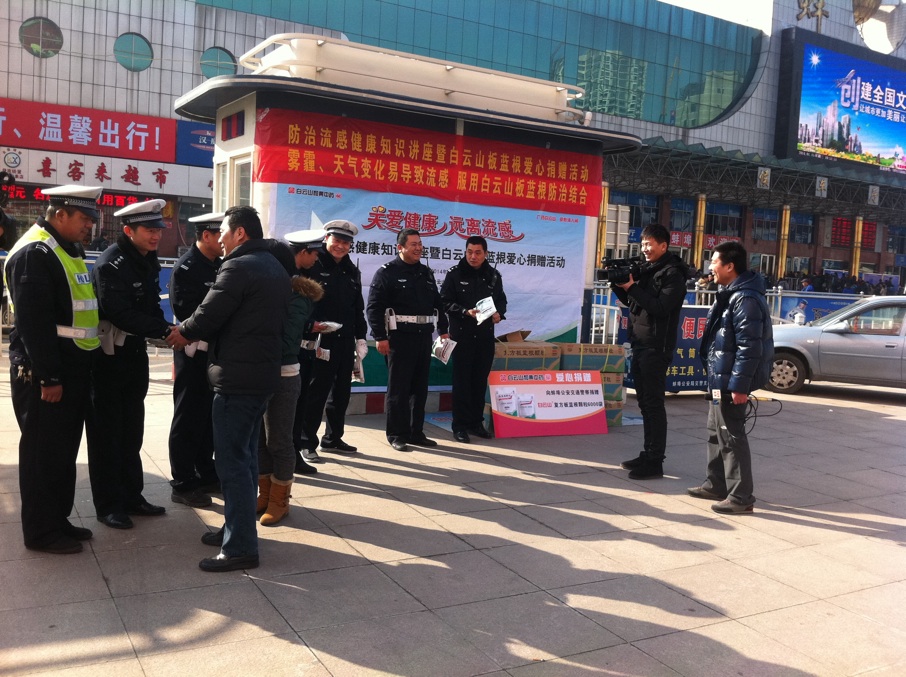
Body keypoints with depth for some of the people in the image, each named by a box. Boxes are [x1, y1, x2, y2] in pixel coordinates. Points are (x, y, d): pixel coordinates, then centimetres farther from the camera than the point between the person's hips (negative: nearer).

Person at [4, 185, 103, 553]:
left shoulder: (67, 250, 15)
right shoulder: (34, 253, -16)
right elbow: (34, 322, -21)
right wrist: (48, 378, -21)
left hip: (72, 370, 10)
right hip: (43, 375, -9)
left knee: (65, 450, 16)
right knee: (43, 452, 1)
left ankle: (59, 520, 28)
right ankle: (40, 532, 13)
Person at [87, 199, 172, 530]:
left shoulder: (149, 261, 7)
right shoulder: (110, 264, -19)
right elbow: (121, 314, -27)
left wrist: (165, 330, -7)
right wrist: (165, 331, -28)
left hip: (136, 354, 8)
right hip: (108, 356, -8)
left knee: (132, 429, 14)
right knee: (107, 432, 2)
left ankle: (131, 496, 25)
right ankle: (108, 505, 12)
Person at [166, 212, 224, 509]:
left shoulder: (219, 265, 9)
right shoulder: (186, 267, -13)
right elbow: (185, 311, -21)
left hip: (215, 350, 8)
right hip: (193, 353, -8)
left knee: (210, 416, 16)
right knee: (188, 418, 2)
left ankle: (206, 475, 28)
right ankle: (183, 485, 11)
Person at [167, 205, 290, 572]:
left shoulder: (239, 267, -15)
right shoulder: (275, 267, 15)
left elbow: (209, 314, -15)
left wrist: (183, 333, 7)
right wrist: (197, 335, 15)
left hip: (236, 377, -10)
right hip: (262, 374, 10)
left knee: (231, 460, -4)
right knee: (245, 455, 17)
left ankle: (240, 547, 0)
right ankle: (238, 527, 27)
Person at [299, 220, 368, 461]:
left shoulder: (352, 272, 16)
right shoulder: (313, 265, -5)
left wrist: (360, 337, 14)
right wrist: (311, 324, -21)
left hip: (346, 341, 7)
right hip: (320, 340, -7)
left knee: (341, 392, 13)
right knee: (316, 393, -1)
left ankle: (333, 438, 26)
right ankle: (307, 442, 8)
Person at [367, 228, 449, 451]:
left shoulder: (426, 273, 16)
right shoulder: (387, 272, -4)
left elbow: (437, 303, 21)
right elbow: (374, 306, -10)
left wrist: (443, 330, 14)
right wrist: (380, 337, -16)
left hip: (423, 335, 6)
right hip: (399, 336, -6)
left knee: (420, 387, 10)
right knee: (398, 388, -1)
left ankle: (416, 433, 19)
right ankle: (396, 435, 7)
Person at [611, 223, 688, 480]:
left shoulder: (672, 273, -10)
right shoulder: (647, 269, 16)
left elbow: (661, 307, -20)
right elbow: (630, 300, 19)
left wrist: (632, 287, -21)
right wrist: (618, 283, 2)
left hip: (656, 348, -9)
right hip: (640, 344, 9)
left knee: (653, 404, -7)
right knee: (644, 402, 13)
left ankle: (655, 461, -3)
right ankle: (648, 454, 21)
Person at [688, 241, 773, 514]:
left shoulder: (745, 299, -20)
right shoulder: (730, 294, 14)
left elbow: (749, 346, -24)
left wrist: (740, 385, -24)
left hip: (730, 381, -11)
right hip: (720, 379, 11)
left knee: (731, 436, -5)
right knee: (716, 431, 18)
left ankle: (741, 495, 4)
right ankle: (716, 485, 30)